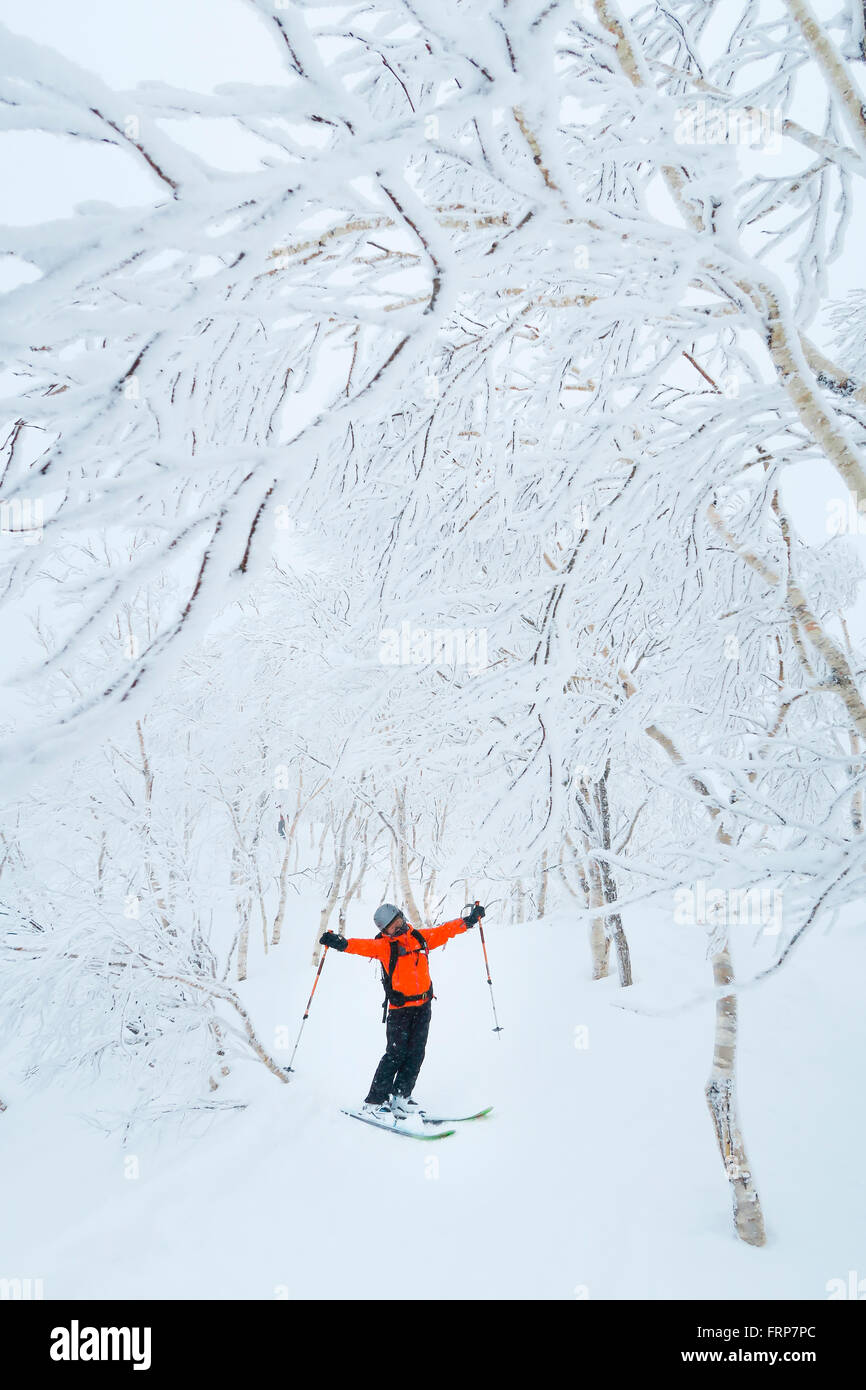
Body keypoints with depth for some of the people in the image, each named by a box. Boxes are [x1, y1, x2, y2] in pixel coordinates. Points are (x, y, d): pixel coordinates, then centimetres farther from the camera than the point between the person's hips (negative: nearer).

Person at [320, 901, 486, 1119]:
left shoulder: (421, 938, 8)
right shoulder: (384, 945, -6)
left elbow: (445, 930, 19)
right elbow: (364, 946, -23)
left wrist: (470, 920, 19)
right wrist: (341, 943, -41)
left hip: (423, 1006, 5)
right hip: (399, 1008, -5)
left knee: (416, 1053, 3)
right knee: (396, 1054, -9)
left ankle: (400, 1097, 12)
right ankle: (374, 1101, -2)